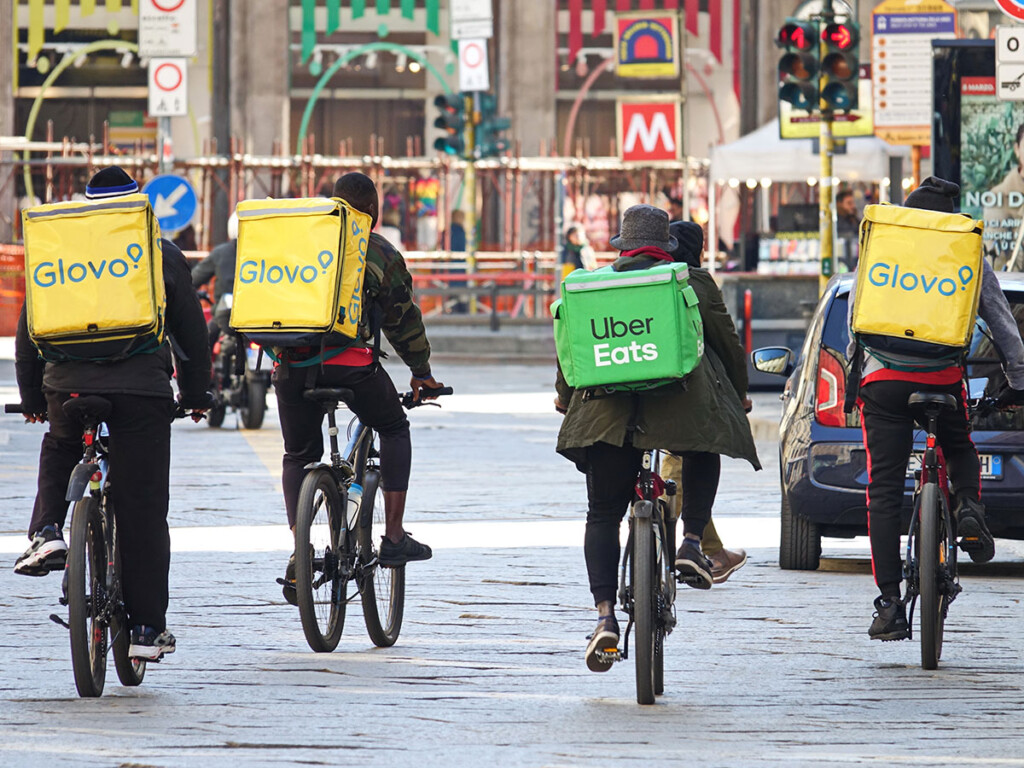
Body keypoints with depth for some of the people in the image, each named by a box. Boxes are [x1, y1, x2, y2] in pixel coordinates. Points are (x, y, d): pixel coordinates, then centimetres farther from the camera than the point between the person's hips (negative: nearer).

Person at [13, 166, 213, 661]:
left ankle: (45, 533, 8)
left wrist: (32, 397, 25)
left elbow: (29, 330, 15)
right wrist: (196, 393, 24)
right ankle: (147, 626, 4)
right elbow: (191, 330, 14)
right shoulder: (162, 257, 10)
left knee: (58, 454, 33)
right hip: (143, 390, -1)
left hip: (68, 384, 1)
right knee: (143, 509, 4)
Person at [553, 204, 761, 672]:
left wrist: (564, 397, 37)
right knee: (702, 458, 33)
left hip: (609, 413, 1)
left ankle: (605, 612, -7)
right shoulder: (692, 283, 11)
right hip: (682, 403, -1)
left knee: (602, 516, 8)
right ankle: (692, 543, 13)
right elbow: (725, 340, 17)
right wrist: (738, 395, 33)